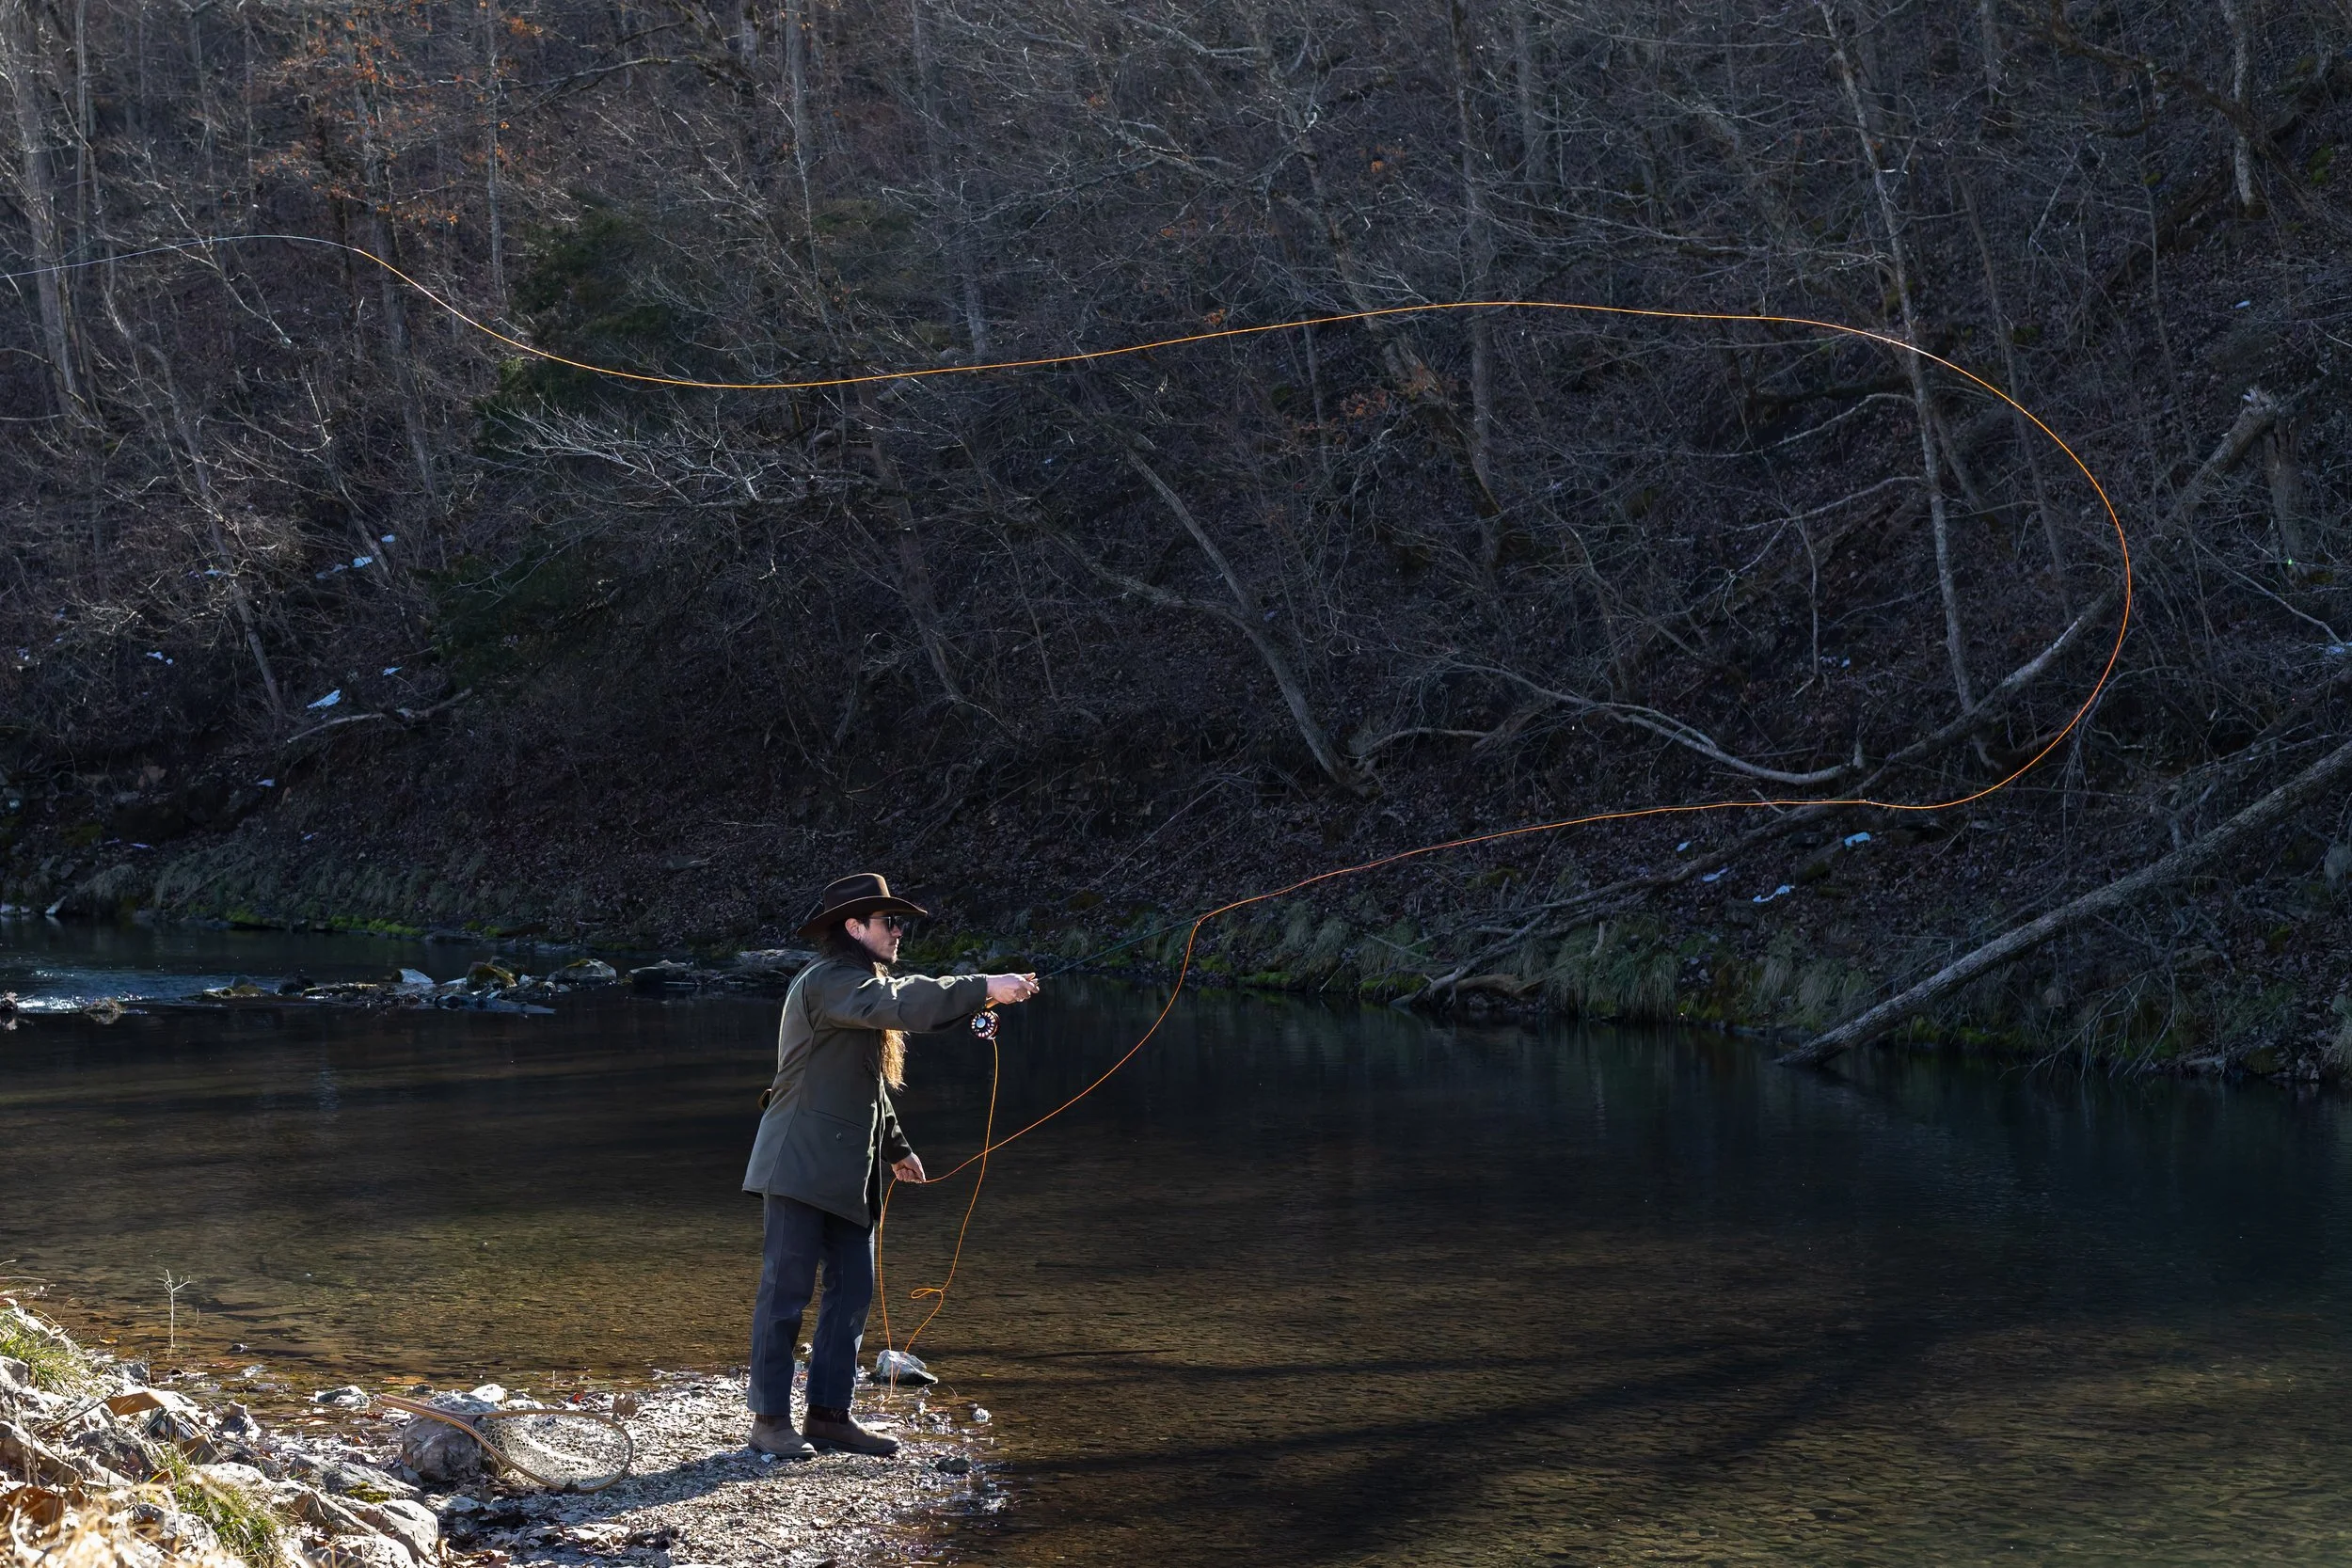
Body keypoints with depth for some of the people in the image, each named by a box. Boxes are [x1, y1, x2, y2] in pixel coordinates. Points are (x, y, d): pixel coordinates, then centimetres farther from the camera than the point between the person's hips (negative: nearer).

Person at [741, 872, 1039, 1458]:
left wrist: (894, 1146, 34)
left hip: (848, 1174, 10)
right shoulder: (826, 981, -12)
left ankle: (828, 1415, 13)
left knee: (852, 1293, 8)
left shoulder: (860, 985, 22)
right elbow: (900, 1004, -31)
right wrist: (984, 989, -34)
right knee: (786, 1290, -5)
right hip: (801, 1165, -10)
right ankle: (770, 1419, -1)